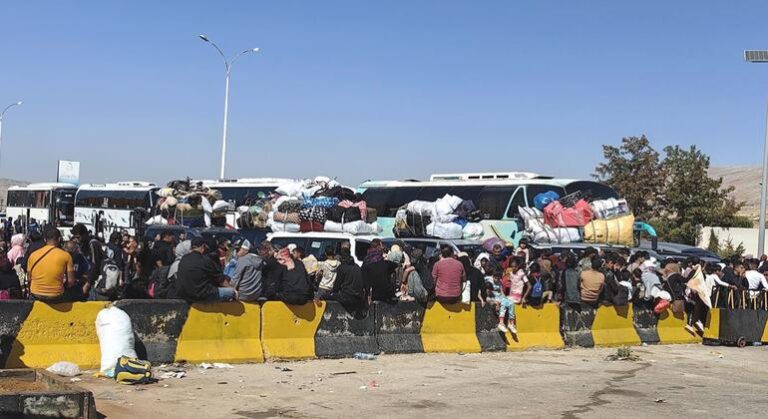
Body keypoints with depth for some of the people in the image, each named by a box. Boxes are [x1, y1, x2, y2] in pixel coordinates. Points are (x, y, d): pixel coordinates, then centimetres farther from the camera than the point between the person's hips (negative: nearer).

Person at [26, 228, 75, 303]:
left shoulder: (33, 255, 1)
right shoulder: (65, 255, -6)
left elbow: (29, 279, 9)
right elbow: (71, 282, -6)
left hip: (35, 296, 2)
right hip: (55, 297, -2)